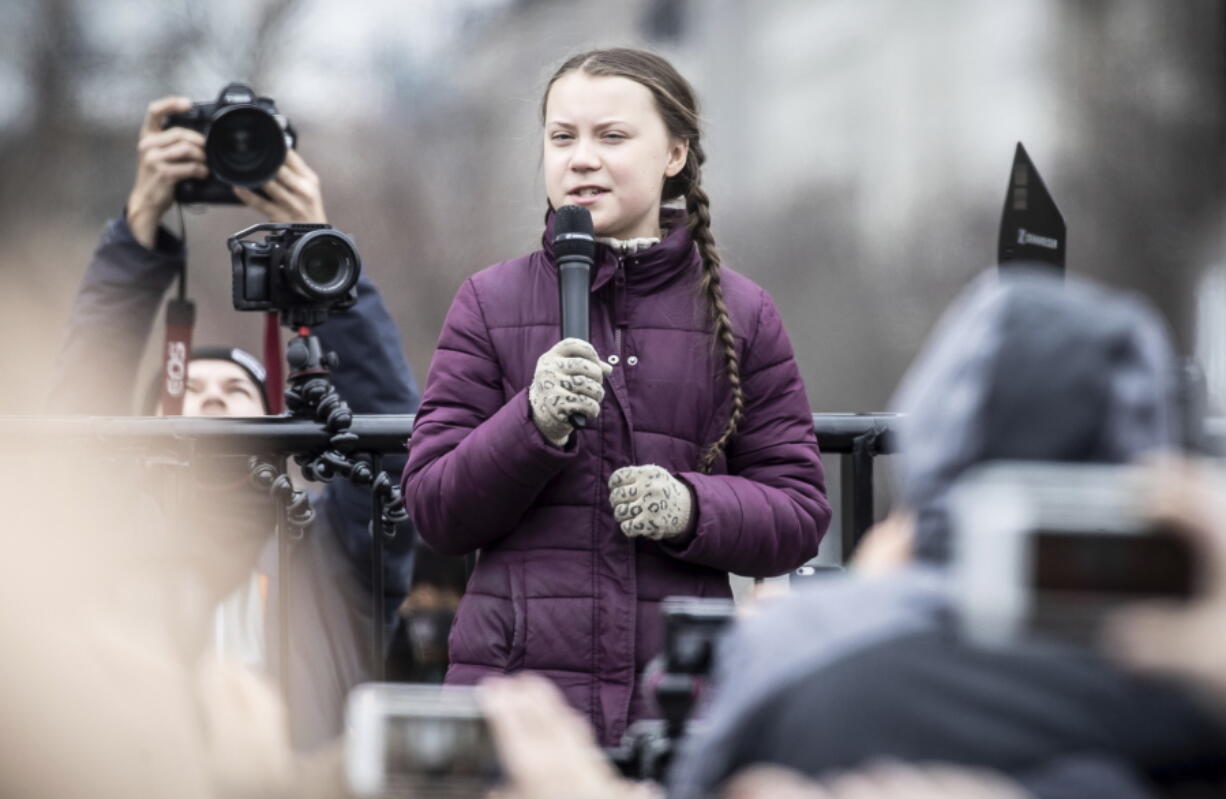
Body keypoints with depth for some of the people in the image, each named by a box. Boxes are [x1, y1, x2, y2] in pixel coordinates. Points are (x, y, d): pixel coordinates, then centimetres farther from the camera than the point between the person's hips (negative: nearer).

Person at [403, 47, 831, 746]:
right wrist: (535, 425, -15)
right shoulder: (490, 304, 7)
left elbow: (801, 514, 8)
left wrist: (691, 507, -11)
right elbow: (435, 513, 2)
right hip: (517, 682, 0)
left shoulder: (741, 314, 9)